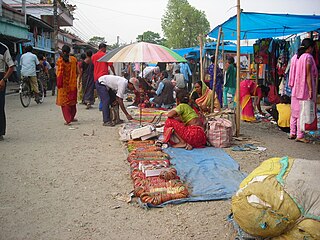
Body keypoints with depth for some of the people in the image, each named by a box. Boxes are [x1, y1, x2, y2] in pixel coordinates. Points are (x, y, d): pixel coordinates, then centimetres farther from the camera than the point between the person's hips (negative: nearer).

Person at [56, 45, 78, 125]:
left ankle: (68, 119, -5)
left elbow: (58, 73, -11)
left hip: (64, 83, -3)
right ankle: (71, 117, 26)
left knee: (64, 101, 3)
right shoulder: (74, 59, -2)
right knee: (72, 100, 17)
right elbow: (77, 72, 2)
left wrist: (59, 83, 3)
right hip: (72, 83, 3)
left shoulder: (60, 60, -9)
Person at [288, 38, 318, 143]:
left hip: (296, 89, 7)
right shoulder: (308, 57, -12)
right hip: (305, 89, -7)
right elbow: (308, 75, -15)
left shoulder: (294, 57, 9)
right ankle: (300, 136, 1)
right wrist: (310, 90, -14)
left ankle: (292, 133, 19)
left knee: (295, 112, 14)